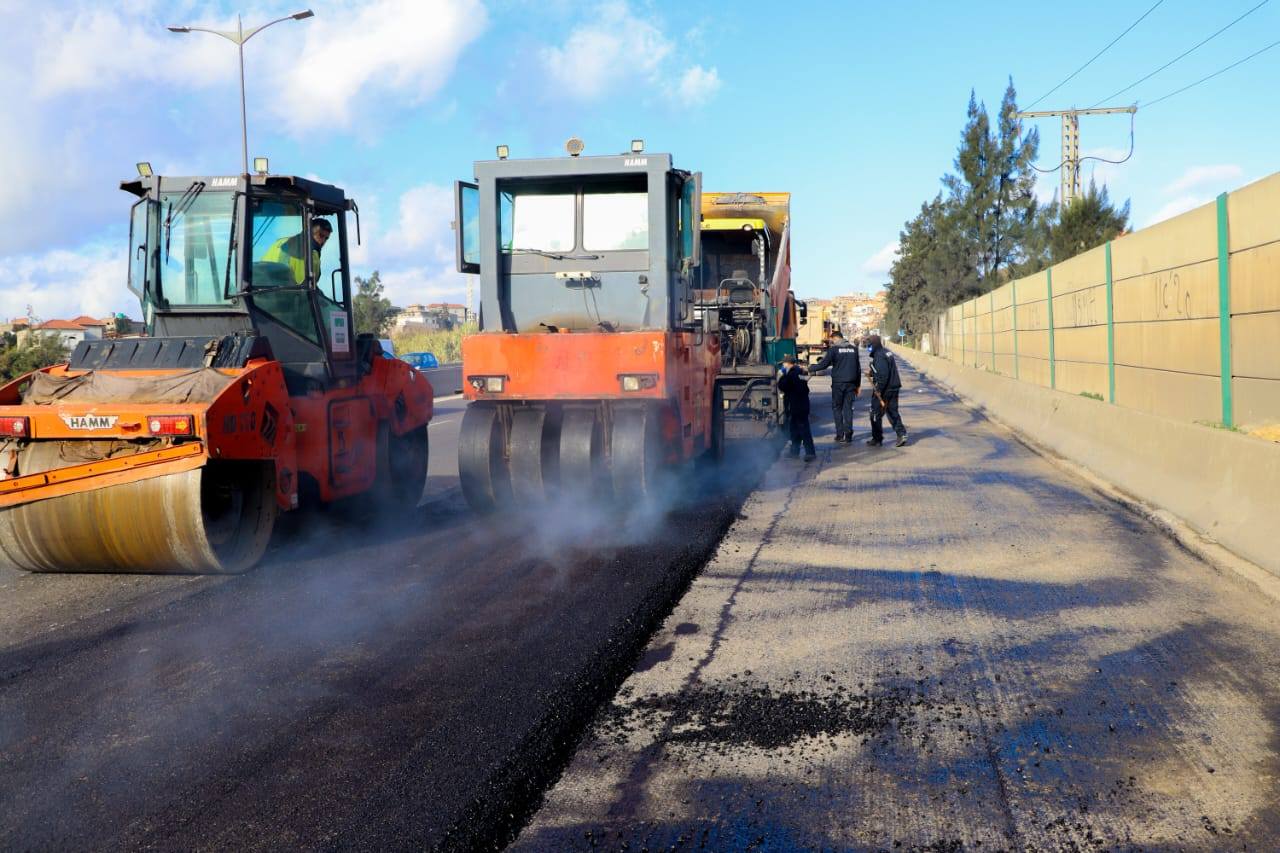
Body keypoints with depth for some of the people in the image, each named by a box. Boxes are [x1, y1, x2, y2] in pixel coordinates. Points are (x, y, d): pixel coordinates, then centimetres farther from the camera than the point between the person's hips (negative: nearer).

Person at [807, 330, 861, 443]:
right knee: (848, 408, 7)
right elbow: (858, 368, 14)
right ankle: (848, 435, 2)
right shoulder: (853, 349, 10)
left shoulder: (834, 349, -6)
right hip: (851, 383, 4)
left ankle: (840, 434, 2)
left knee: (837, 408, 7)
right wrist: (858, 385, 20)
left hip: (838, 383, -4)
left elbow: (824, 364, -10)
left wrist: (811, 369, 4)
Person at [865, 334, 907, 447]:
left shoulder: (879, 356, -19)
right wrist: (871, 373, 14)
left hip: (884, 391, -9)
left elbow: (883, 375, -25)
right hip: (894, 388, 9)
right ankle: (901, 434, 1)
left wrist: (879, 390, -21)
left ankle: (877, 439, 10)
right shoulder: (887, 353, 13)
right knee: (893, 412, 13)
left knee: (876, 414, 3)